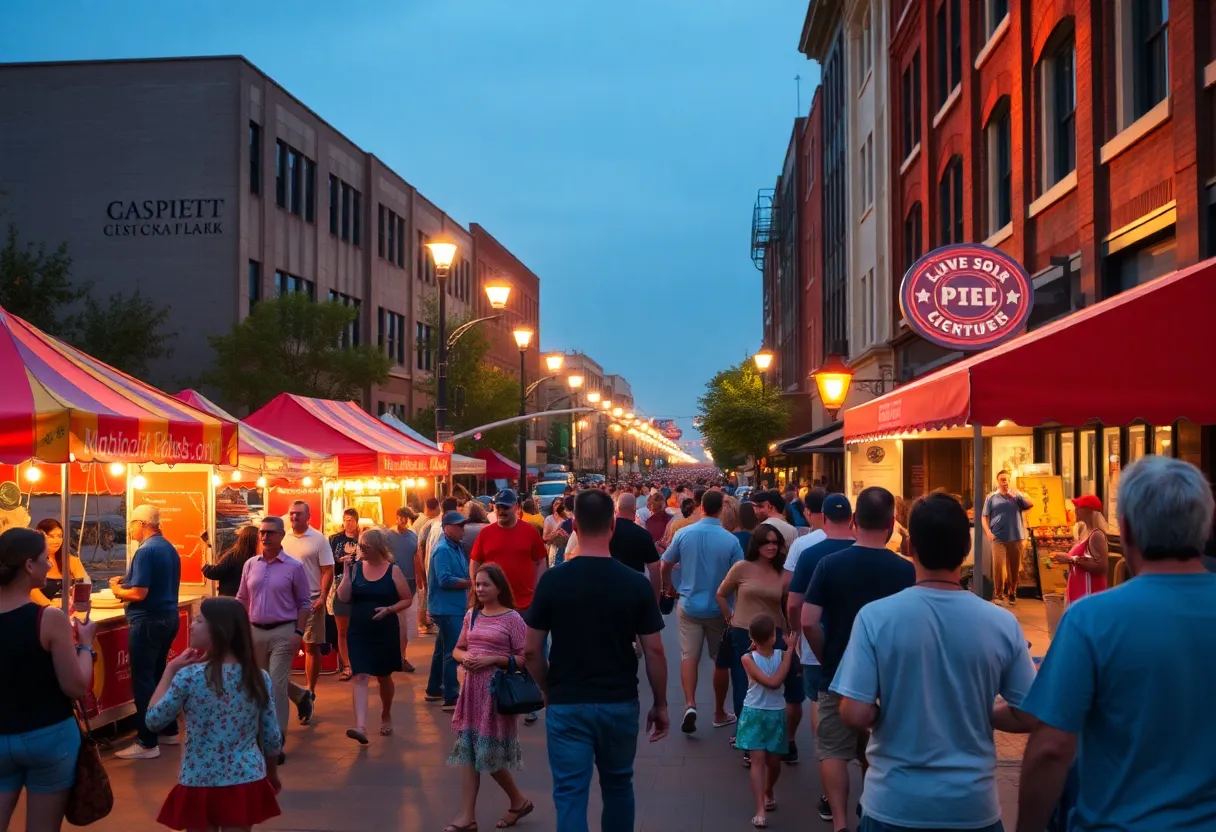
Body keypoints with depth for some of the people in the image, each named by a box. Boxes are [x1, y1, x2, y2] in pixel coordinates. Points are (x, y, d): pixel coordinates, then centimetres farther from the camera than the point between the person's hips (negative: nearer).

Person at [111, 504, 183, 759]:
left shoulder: (146, 551, -17)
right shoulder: (169, 548, 11)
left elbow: (139, 594, -21)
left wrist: (117, 590, -3)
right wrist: (127, 583, 15)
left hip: (148, 621, -9)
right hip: (168, 616, 9)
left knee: (142, 679, -2)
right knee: (158, 674, 19)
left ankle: (147, 743, 1)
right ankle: (168, 731, 25)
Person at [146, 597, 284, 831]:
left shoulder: (188, 676, -16)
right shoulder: (259, 677, -5)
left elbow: (154, 719, -3)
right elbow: (272, 738, 1)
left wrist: (170, 669, 2)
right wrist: (272, 774, 18)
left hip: (199, 783, -2)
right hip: (246, 782, 3)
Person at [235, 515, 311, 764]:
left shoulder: (294, 567, -5)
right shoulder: (251, 565, 6)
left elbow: (304, 603, -3)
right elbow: (242, 600, 13)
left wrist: (299, 632, -12)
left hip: (283, 632, -5)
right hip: (255, 631, 5)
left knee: (276, 684, -9)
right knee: (264, 682, 18)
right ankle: (300, 695, 47)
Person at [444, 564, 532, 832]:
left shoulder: (512, 618, -9)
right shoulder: (471, 615, 8)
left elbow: (524, 658, -11)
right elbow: (458, 649, 17)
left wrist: (492, 659, -18)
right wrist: (464, 657, -5)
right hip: (472, 690, 6)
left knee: (489, 753, 0)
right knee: (469, 751, 4)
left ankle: (518, 800, 23)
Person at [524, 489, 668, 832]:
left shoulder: (552, 581, -8)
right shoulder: (636, 584, -8)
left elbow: (531, 650, -4)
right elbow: (654, 652, -5)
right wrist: (661, 704, 7)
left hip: (567, 704, -1)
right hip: (620, 703, 1)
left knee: (570, 794, 3)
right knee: (618, 786, 21)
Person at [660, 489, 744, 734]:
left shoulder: (683, 534, -8)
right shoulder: (731, 540, -14)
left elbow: (665, 566, 1)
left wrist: (668, 586, 21)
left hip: (689, 605, 1)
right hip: (719, 608, -1)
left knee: (689, 657, 5)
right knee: (721, 660, 13)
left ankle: (690, 704, -16)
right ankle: (719, 713, 22)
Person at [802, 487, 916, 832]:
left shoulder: (830, 564, -11)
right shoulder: (906, 571, -11)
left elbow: (808, 622, -13)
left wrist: (827, 658, 2)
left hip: (839, 675, -1)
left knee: (834, 751, 8)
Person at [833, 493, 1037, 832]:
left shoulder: (876, 617, -15)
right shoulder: (1002, 624, -9)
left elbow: (855, 715, -16)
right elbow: (1031, 717, -3)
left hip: (895, 803, -1)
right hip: (973, 804, 2)